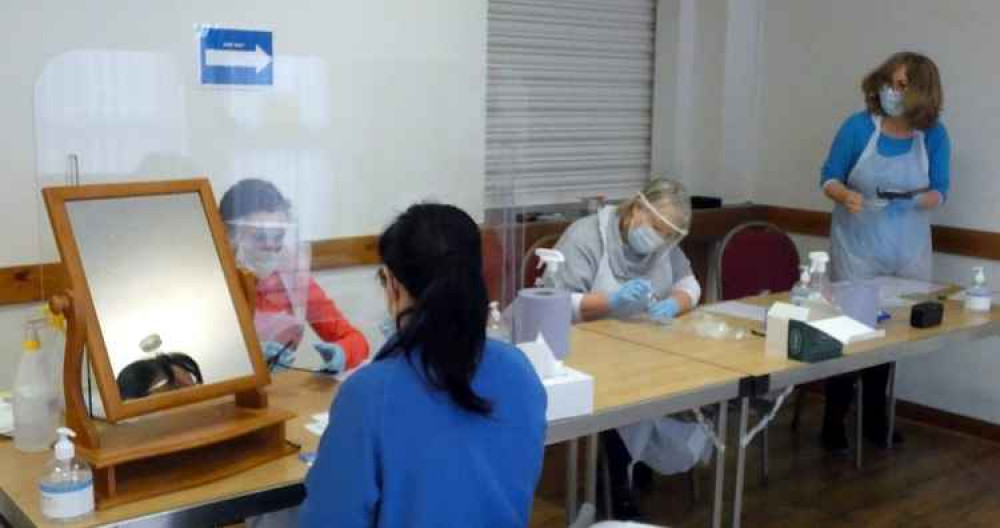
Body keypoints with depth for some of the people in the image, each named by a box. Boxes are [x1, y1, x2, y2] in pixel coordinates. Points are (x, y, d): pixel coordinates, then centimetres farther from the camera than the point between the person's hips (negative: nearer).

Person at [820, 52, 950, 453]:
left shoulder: (934, 135, -4)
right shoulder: (858, 127, -10)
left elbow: (939, 193, 1)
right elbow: (829, 178, -4)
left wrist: (915, 200, -21)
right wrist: (845, 195, -25)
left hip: (907, 251, 2)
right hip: (856, 248, -2)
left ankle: (875, 417, 25)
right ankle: (834, 422, 10)